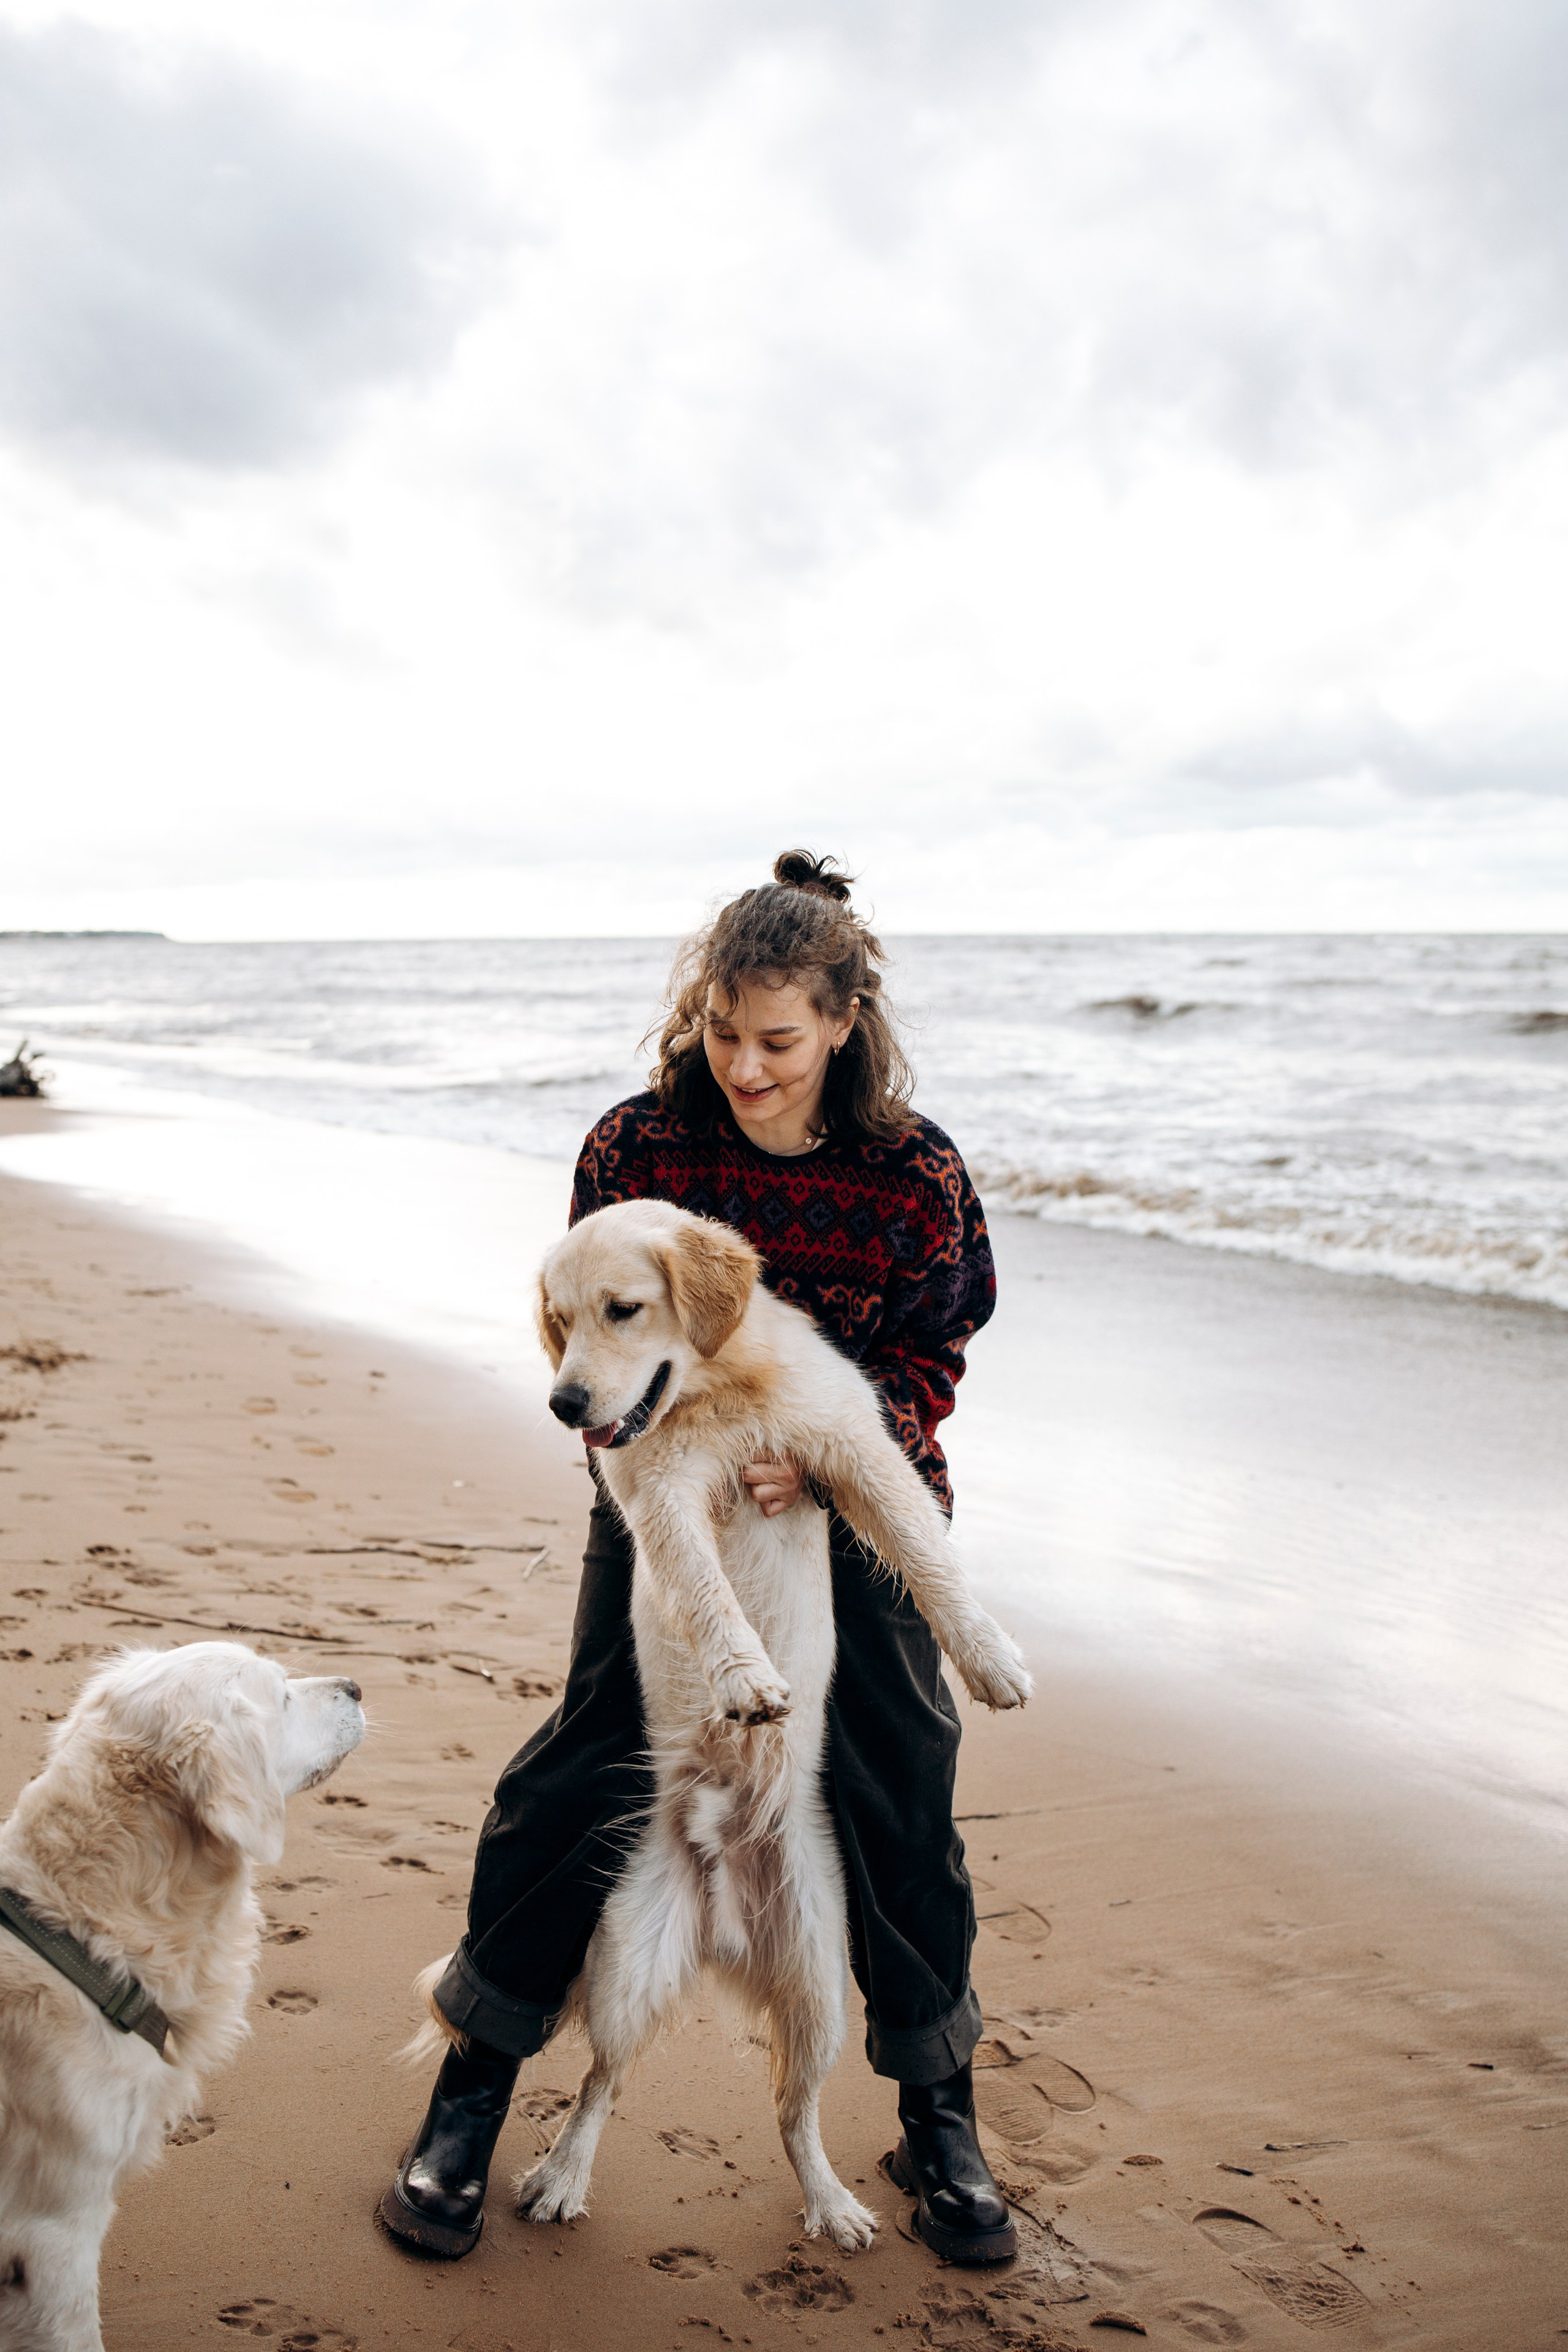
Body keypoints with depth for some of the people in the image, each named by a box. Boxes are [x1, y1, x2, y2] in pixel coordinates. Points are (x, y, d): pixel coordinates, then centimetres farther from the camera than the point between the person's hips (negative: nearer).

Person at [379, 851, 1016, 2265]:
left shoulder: (914, 1177, -16)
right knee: (585, 1777, 1)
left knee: (899, 1800, 4)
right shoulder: (639, 1145, -13)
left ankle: (941, 2121, 26)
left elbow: (931, 1361, -7)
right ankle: (469, 2096, 20)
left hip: (855, 1512, 0)